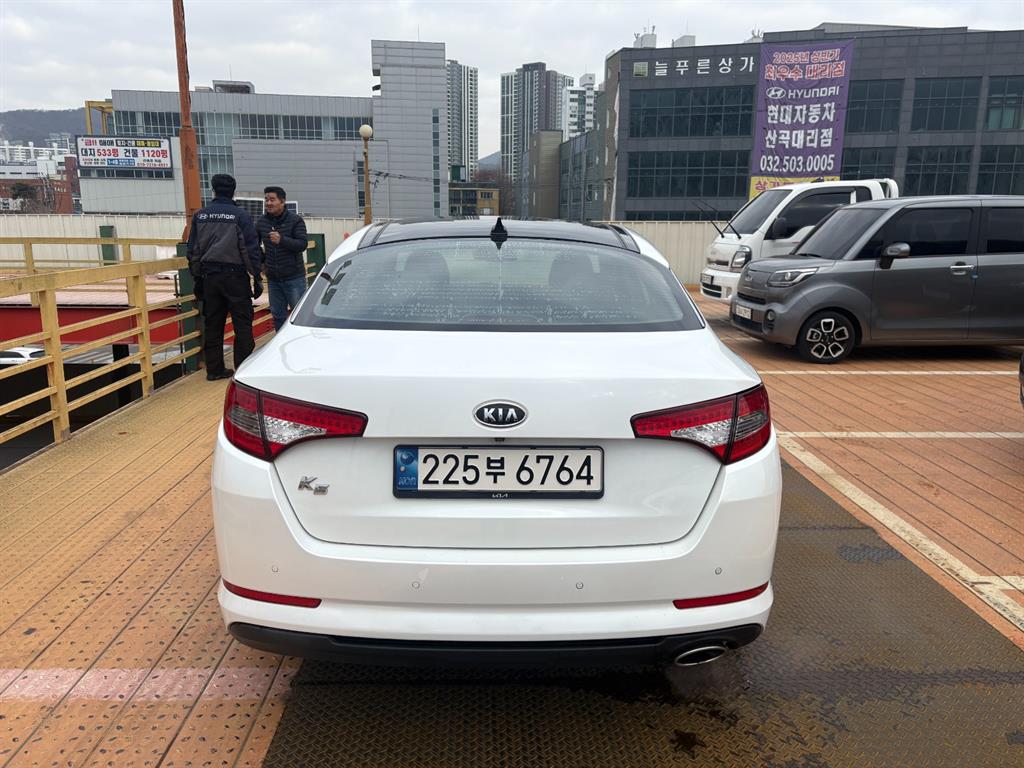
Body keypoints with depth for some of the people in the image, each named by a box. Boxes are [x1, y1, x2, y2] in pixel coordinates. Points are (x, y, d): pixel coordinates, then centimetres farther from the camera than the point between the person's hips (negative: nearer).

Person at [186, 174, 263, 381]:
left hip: (209, 276, 4)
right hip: (235, 276, -4)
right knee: (242, 324, 2)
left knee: (213, 324, 10)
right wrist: (257, 278, -4)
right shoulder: (240, 215, -6)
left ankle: (214, 369, 15)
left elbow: (193, 250, 8)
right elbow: (252, 249, -9)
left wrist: (197, 278, 14)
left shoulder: (200, 216, 6)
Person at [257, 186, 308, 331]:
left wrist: (282, 240, -33)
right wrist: (261, 261, 6)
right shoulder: (262, 221, 5)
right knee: (277, 315, 12)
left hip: (294, 277, -5)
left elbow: (302, 244, -19)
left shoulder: (295, 220, -8)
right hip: (272, 278, 5)